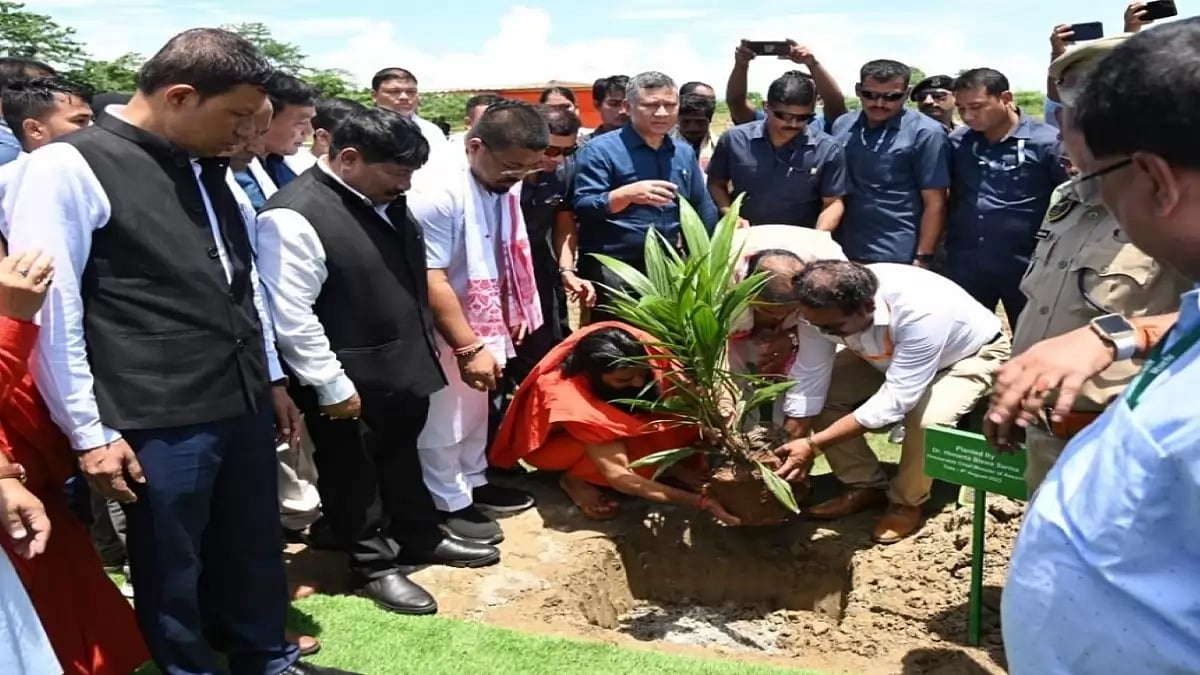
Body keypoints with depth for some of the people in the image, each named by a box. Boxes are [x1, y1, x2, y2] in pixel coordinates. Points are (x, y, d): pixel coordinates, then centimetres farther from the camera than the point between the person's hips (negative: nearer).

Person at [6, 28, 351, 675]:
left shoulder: (207, 168, 10)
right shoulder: (67, 169, -10)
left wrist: (272, 378, 19)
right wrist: (89, 431, -9)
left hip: (244, 404, 7)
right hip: (159, 421, -6)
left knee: (254, 549, 19)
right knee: (173, 570, 11)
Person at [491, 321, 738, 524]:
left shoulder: (638, 346, -30)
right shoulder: (568, 397, -40)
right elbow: (618, 476, -43)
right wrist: (700, 501, -49)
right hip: (557, 442, -6)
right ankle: (576, 478, -11)